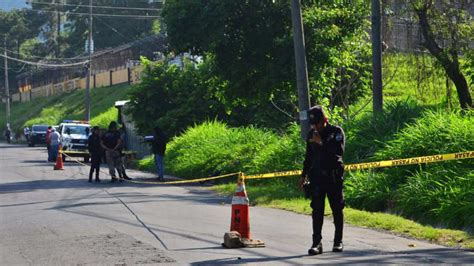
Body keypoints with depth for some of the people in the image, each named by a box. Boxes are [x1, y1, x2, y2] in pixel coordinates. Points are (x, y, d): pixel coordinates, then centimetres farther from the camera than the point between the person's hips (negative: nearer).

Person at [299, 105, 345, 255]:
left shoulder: (336, 132, -4)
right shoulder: (311, 135, 10)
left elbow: (339, 151, -18)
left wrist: (322, 143, -22)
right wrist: (304, 175, 19)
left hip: (334, 176, -3)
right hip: (317, 177, 3)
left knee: (337, 209, 5)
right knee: (317, 210, -4)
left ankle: (338, 242, 15)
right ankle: (316, 243, -7)